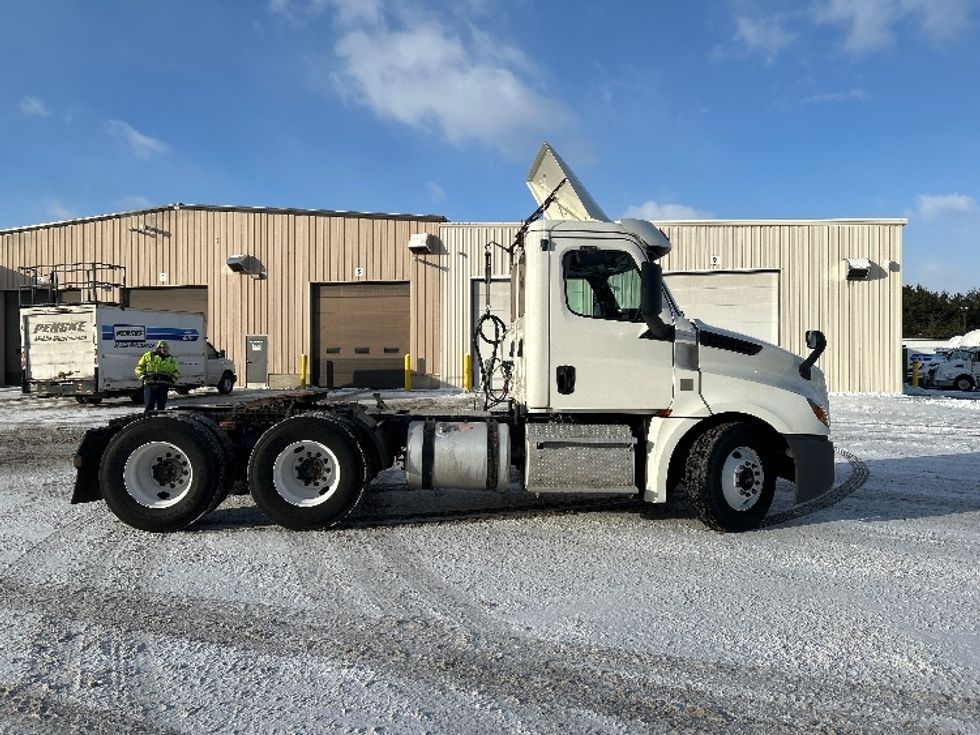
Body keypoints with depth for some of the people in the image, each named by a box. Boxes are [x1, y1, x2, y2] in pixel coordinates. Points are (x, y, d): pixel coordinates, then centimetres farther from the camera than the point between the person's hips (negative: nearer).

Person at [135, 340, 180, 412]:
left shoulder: (171, 359, 16)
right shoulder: (149, 356, 5)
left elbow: (175, 372, 26)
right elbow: (139, 368, 9)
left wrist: (173, 379, 7)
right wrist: (143, 376, -6)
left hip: (163, 386, 4)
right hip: (150, 385, -4)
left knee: (161, 406, 6)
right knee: (149, 406, -7)